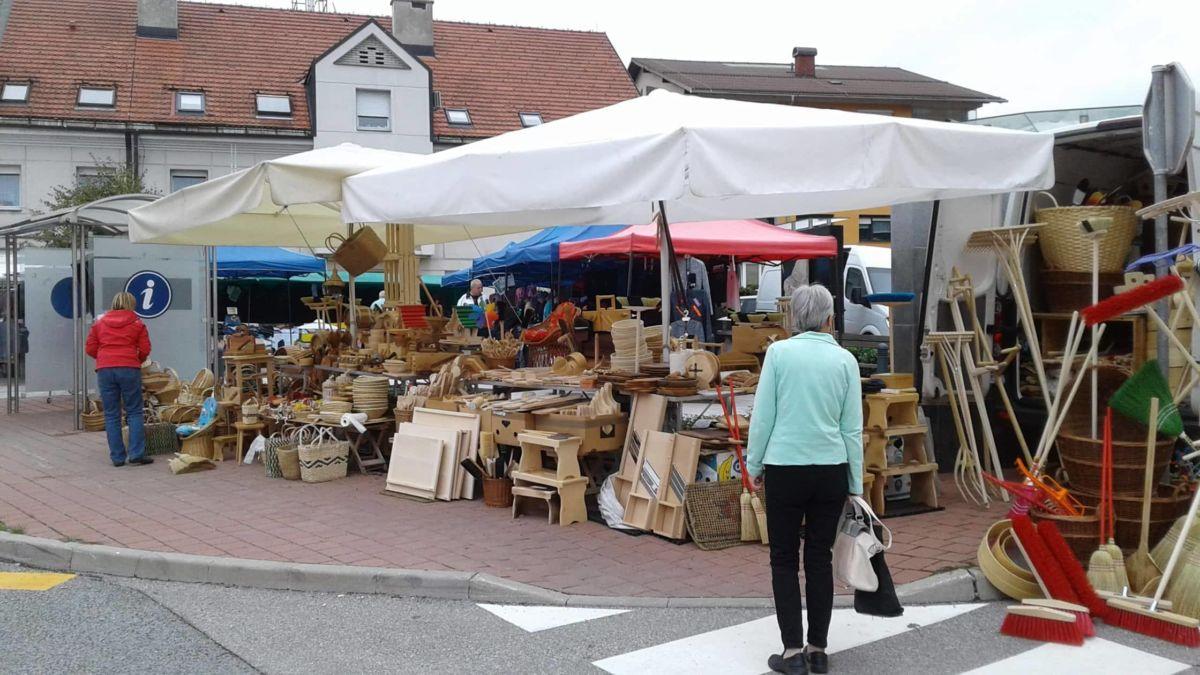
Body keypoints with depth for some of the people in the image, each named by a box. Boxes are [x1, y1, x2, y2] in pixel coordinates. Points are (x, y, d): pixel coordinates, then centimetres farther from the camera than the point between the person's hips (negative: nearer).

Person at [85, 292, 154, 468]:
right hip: (129, 369, -2)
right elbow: (145, 350, 2)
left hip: (104, 370, 2)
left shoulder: (99, 323, 12)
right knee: (134, 412, 3)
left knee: (111, 415, 6)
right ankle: (137, 454, -4)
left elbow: (90, 349, 11)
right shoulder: (137, 323, 6)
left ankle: (117, 457, 5)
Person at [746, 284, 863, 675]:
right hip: (831, 470, 2)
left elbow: (762, 416, -5)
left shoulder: (779, 352, -5)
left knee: (784, 560, 8)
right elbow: (853, 428, 3)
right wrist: (855, 484, 9)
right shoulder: (845, 360, 1)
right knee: (820, 558, 12)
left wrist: (754, 463, 7)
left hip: (785, 468, -2)